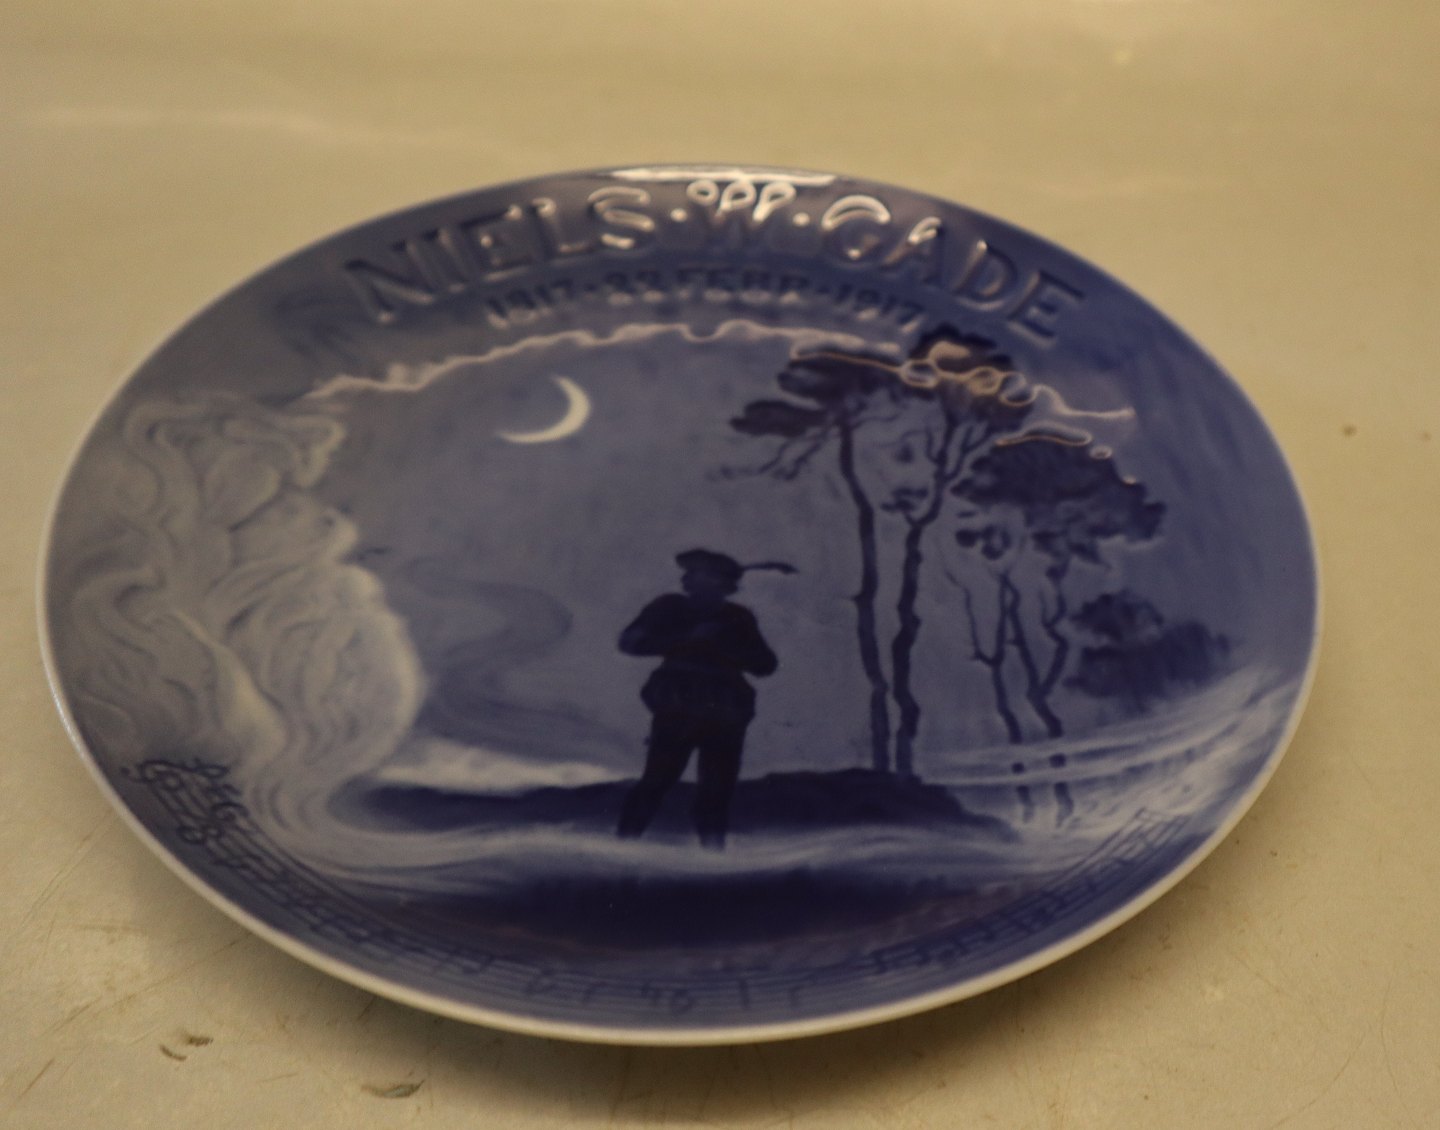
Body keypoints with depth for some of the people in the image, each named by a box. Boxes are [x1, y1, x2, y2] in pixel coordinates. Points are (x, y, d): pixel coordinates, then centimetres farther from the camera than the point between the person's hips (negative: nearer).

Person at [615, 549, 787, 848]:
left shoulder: (738, 618, 13)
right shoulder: (670, 607, 7)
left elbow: (765, 665, 8)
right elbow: (630, 642, -5)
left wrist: (725, 646, -9)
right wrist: (687, 638, -13)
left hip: (725, 716, 3)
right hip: (676, 709, -3)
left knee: (718, 788, 2)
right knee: (658, 779, -11)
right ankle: (624, 842, -5)